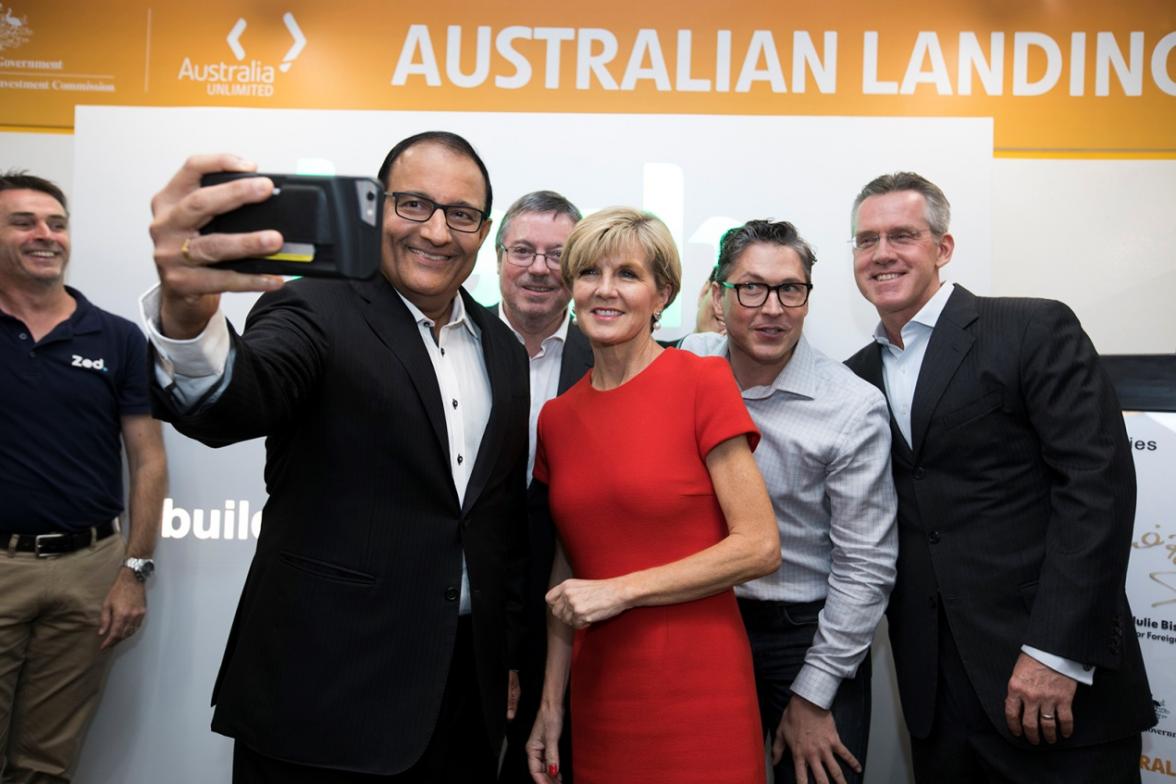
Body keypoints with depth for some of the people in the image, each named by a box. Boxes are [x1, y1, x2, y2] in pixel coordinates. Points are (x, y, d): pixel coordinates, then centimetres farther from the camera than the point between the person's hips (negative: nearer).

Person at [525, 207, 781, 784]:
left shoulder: (703, 382, -9)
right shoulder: (557, 418, 5)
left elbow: (760, 546, -13)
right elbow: (566, 571, 11)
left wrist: (622, 589, -14)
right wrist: (551, 703, 10)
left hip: (698, 690, -4)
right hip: (600, 691, 4)